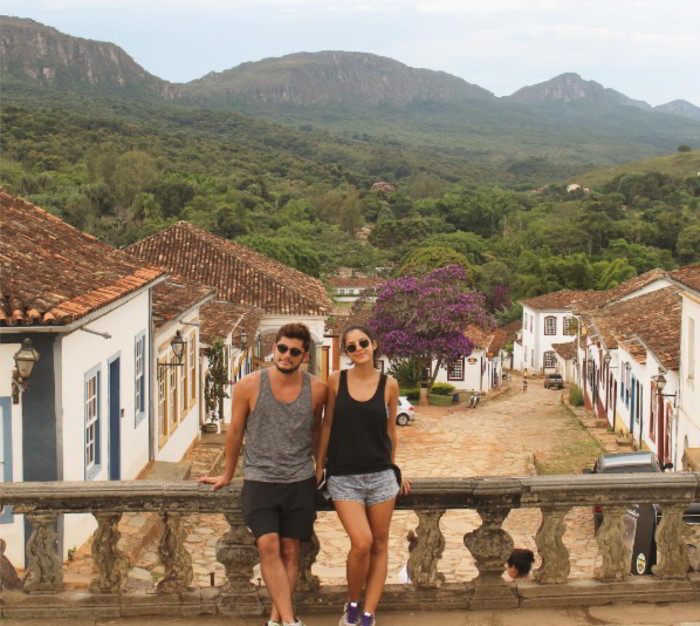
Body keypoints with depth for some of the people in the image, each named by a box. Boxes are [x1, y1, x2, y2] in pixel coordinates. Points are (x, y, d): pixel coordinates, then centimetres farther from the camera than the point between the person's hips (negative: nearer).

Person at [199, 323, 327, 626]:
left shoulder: (316, 390, 0)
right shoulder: (249, 386, -5)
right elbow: (235, 432, 8)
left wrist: (320, 468, 29)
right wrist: (227, 475, 17)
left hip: (300, 481, 2)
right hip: (259, 479, -2)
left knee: (290, 552, 0)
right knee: (269, 547, -16)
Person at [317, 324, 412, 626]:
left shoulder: (389, 385, 2)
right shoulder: (336, 380, 0)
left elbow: (390, 431, 12)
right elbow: (327, 425, 7)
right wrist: (319, 466, 7)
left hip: (380, 474, 2)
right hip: (343, 477, -2)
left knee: (379, 545, 4)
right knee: (362, 543, -15)